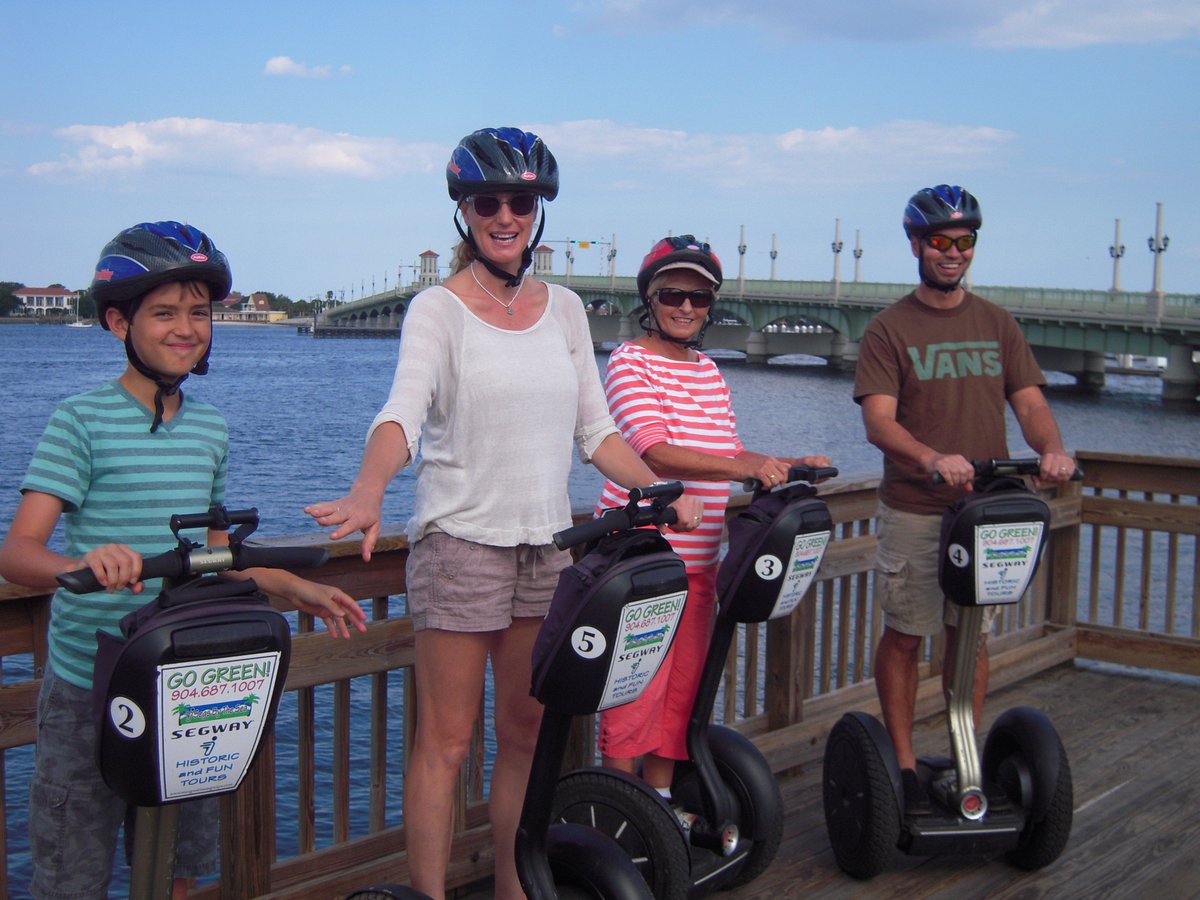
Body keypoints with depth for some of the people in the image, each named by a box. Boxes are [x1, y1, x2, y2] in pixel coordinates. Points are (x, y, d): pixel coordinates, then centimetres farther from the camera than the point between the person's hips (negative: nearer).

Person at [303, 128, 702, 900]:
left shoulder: (565, 309, 10)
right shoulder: (439, 309, -6)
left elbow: (597, 430, 13)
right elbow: (403, 411, -22)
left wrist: (664, 493, 0)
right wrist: (368, 493, -40)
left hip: (547, 545, 5)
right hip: (461, 542, -5)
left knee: (527, 734, 13)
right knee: (447, 742, 0)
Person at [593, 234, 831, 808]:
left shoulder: (709, 372, 15)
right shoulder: (630, 362, -9)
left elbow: (728, 453, 18)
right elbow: (656, 452, -22)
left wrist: (786, 465, 1)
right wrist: (745, 468, -32)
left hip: (698, 558, 7)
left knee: (682, 683, 13)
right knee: (636, 686, -5)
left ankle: (660, 794, 26)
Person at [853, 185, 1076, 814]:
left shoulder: (997, 325, 10)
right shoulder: (890, 329, -2)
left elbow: (1029, 402, 3)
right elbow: (878, 421, -13)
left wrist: (1051, 448, -20)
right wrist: (933, 459, -32)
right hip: (913, 510, -3)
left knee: (971, 637, 11)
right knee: (904, 636, 3)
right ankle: (903, 763, 14)